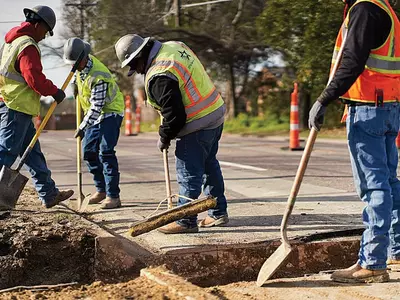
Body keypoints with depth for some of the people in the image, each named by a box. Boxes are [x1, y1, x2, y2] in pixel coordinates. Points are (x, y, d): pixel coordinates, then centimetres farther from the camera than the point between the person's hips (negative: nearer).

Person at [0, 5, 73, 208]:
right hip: (17, 107, -10)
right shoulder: (28, 46, -13)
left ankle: (49, 194, 17)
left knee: (33, 152, 12)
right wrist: (54, 92, -8)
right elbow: (34, 77, -20)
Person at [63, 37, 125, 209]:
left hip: (110, 112, -9)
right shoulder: (82, 64, -3)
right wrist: (76, 86, 19)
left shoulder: (98, 76, -30)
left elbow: (97, 107, -30)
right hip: (95, 114, 9)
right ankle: (101, 190, 20)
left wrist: (83, 127, -28)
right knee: (88, 151, 8)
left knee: (105, 152, -17)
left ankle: (113, 196, -15)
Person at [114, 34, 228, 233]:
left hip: (197, 126, -10)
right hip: (215, 114, 10)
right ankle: (218, 213, 30)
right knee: (209, 165, 20)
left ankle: (186, 221, 7)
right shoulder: (174, 46, 5)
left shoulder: (158, 77, -23)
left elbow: (174, 115, -21)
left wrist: (164, 138, -4)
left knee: (188, 174, -1)